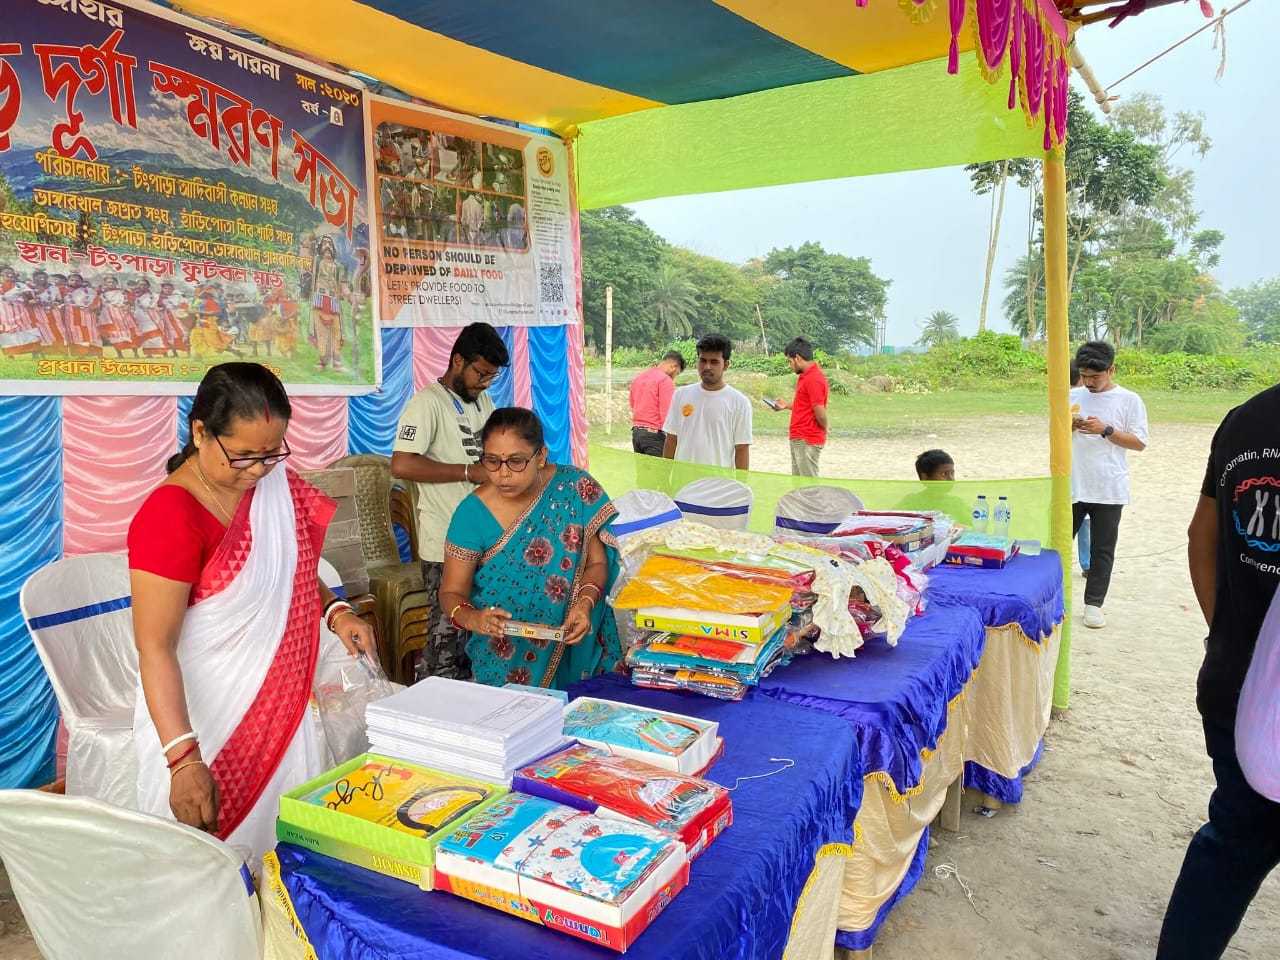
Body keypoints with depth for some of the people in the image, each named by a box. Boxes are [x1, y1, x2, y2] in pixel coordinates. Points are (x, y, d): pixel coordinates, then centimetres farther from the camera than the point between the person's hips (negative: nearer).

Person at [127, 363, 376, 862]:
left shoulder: (274, 482, -2)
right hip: (205, 724, -6)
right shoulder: (170, 516, -22)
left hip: (281, 708, 7)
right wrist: (183, 757, -29)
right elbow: (154, 647, -23)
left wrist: (335, 611, -4)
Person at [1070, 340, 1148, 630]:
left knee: (1102, 550, 6)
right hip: (1071, 485, 2)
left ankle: (1093, 603, 15)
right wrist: (1069, 427, -9)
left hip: (1108, 490, -2)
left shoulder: (1129, 400, -3)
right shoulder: (1073, 397, 6)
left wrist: (1105, 430, -17)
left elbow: (1140, 442, -5)